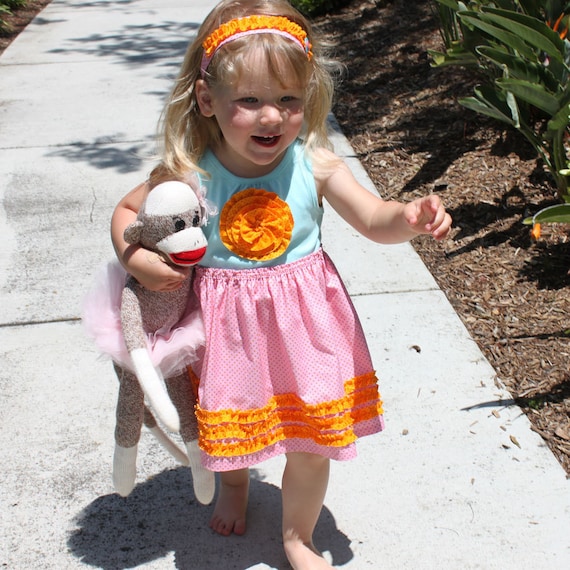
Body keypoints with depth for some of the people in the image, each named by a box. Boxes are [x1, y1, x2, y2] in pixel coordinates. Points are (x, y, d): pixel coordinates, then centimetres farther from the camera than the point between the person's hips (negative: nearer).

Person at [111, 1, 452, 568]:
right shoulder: (187, 174, -16)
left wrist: (411, 216, -28)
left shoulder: (313, 164, -14)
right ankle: (233, 482, 60)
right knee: (230, 426, 20)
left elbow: (374, 220, -7)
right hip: (225, 323, 0)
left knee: (314, 440, 10)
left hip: (303, 319, 1)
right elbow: (125, 211, 1)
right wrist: (136, 259, -17)